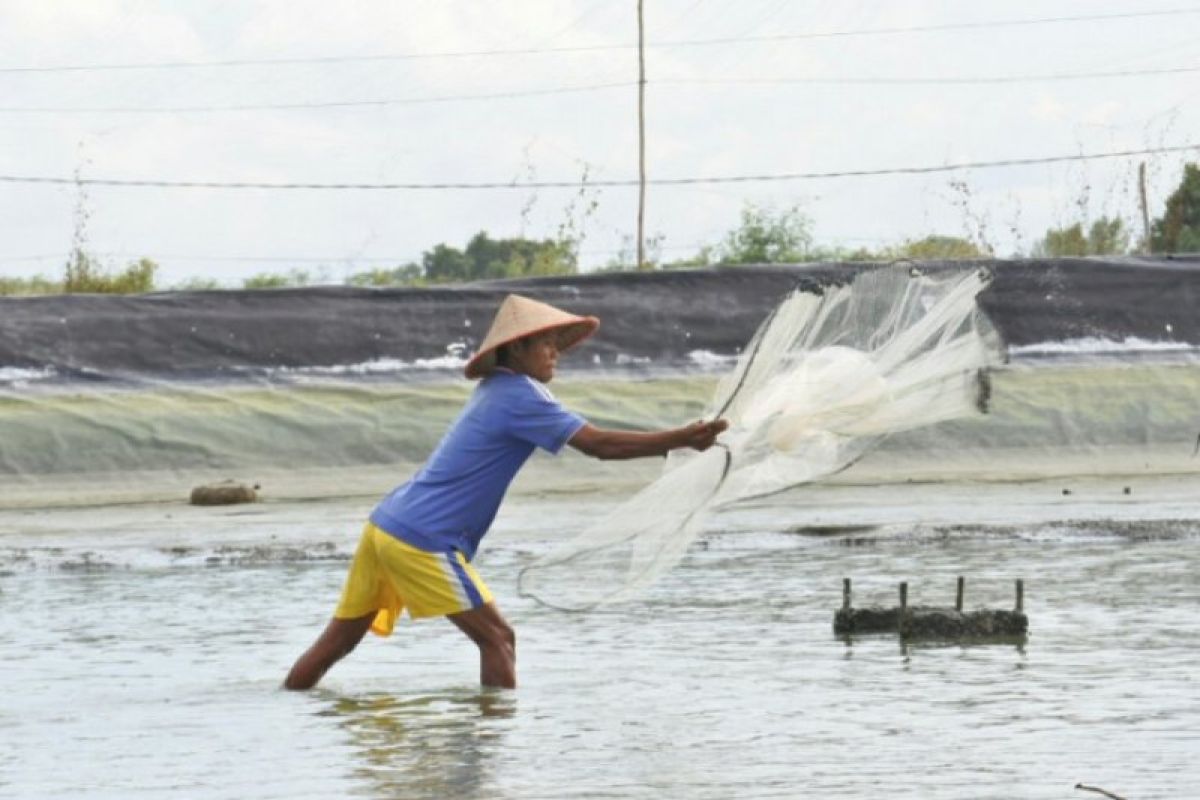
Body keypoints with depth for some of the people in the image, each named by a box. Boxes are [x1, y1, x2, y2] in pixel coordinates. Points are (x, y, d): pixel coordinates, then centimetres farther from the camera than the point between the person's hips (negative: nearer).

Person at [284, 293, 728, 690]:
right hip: (421, 541, -9)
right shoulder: (519, 395, -11)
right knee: (497, 639, -5)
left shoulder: (496, 391, 18)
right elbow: (599, 444, -16)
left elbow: (591, 439, 21)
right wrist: (682, 439, -15)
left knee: (339, 641, 13)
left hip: (385, 525, 9)